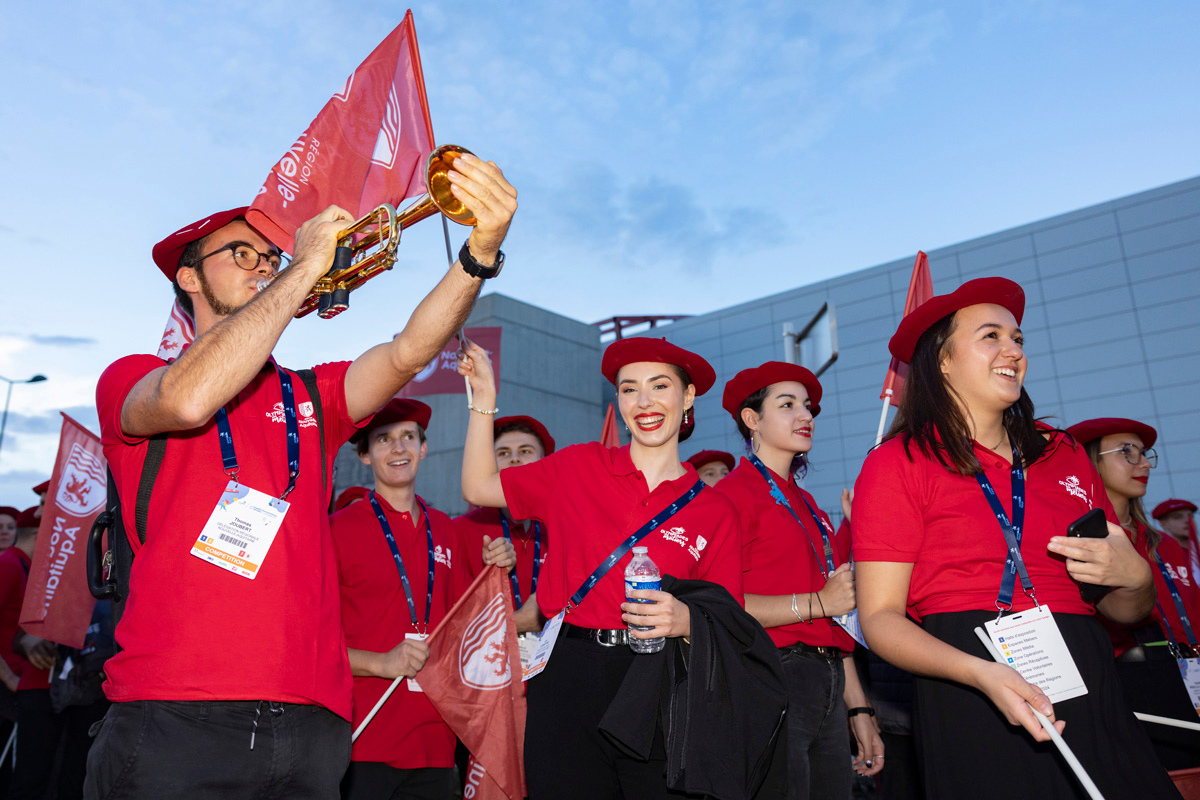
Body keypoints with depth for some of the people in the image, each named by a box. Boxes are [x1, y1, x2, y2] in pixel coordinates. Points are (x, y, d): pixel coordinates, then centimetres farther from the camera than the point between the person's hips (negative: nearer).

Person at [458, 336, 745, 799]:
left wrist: (685, 621, -18)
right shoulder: (578, 467, 4)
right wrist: (484, 396, 6)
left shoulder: (715, 513, 2)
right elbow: (479, 488, 9)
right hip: (567, 678, 0)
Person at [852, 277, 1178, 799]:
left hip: (1087, 691, 5)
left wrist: (1133, 576, -5)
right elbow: (880, 617, -9)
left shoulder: (1064, 455, 12)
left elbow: (1125, 612, 18)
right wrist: (982, 674, -23)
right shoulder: (897, 462, -4)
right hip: (969, 708, -5)